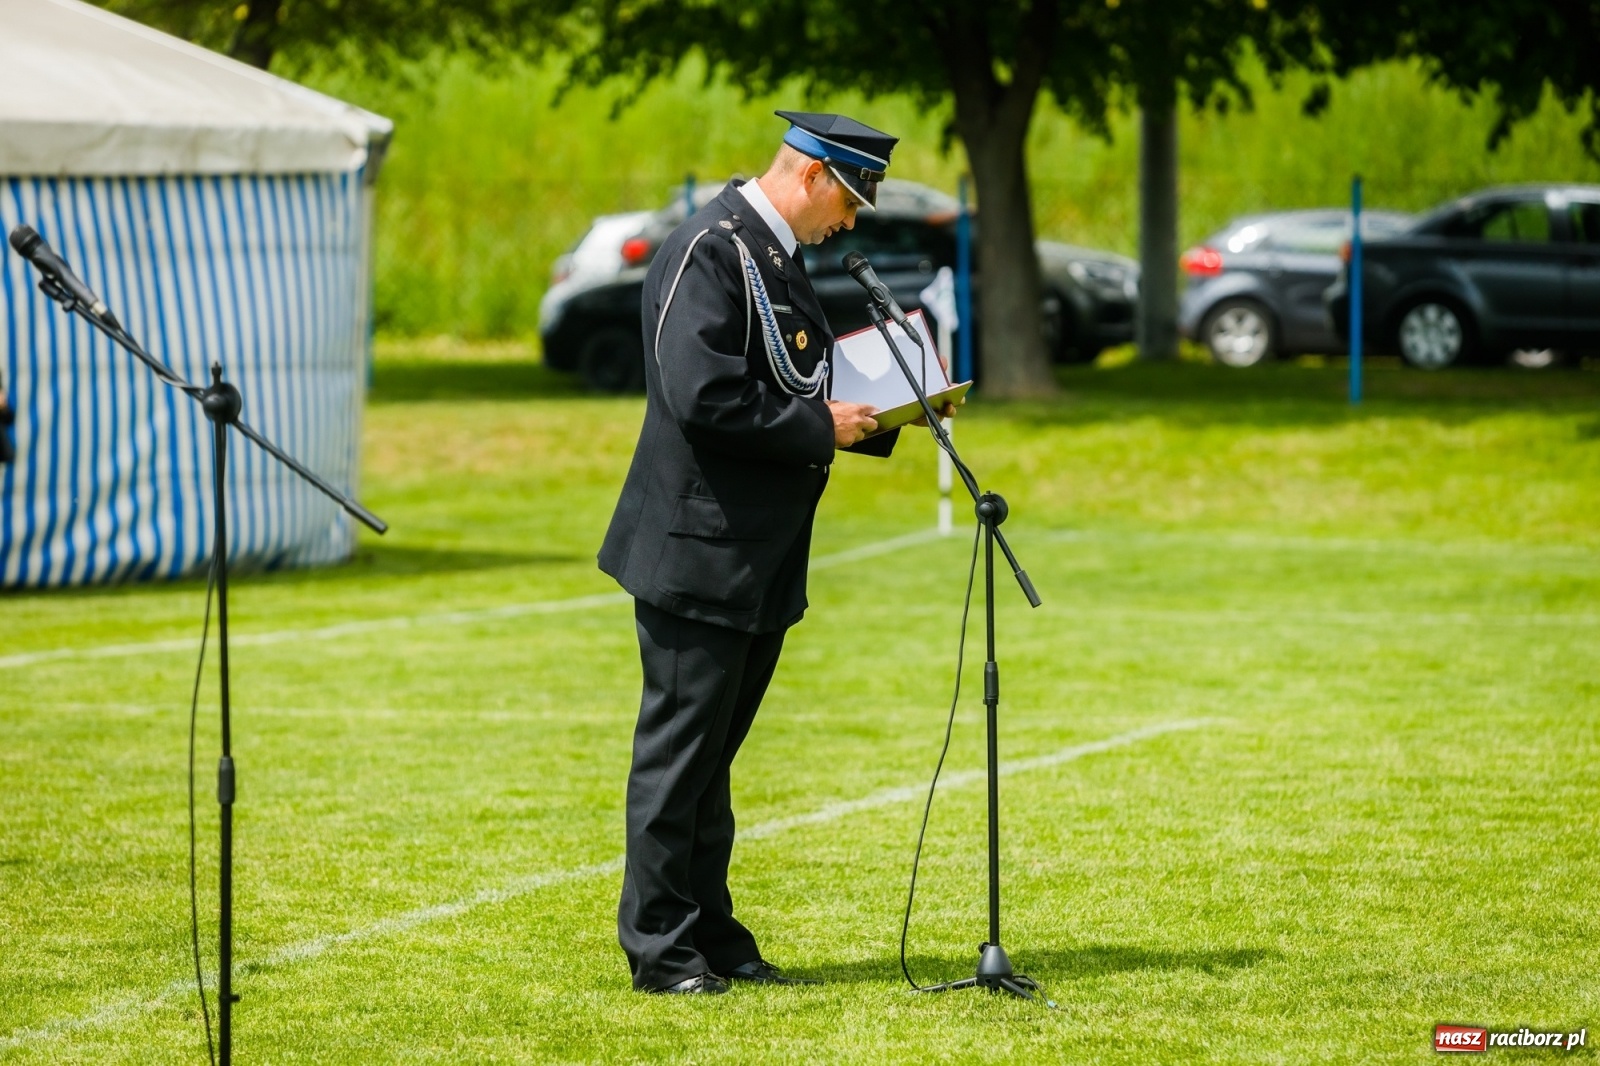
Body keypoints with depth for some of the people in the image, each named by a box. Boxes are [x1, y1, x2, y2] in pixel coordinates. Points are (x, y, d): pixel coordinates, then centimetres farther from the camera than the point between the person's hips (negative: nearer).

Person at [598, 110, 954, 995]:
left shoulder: (777, 258, 16)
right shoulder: (708, 252, -15)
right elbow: (705, 398, -24)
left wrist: (873, 419, 9)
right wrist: (821, 427, -17)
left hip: (762, 558, 10)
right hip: (701, 551, -10)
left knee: (711, 754, 14)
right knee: (680, 750, -3)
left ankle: (711, 936, 20)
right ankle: (660, 947, 3)